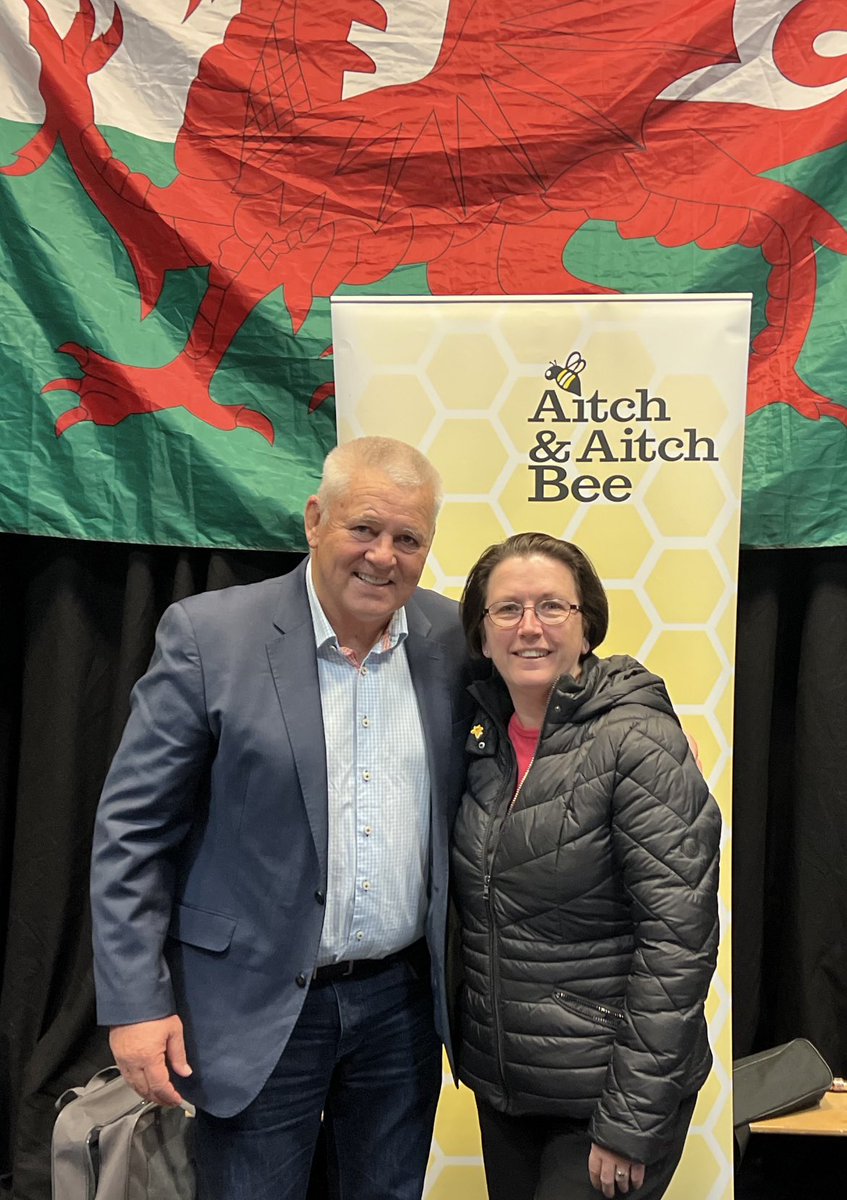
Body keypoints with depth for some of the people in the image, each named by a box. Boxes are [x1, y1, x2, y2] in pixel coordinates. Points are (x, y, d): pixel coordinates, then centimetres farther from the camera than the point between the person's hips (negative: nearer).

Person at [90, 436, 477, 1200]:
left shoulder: (452, 639, -2)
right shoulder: (208, 635, -13)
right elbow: (133, 827, -9)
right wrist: (136, 1003, -11)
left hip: (403, 1000, 4)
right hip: (259, 1007, -3)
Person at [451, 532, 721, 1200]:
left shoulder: (639, 743, -19)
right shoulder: (482, 740, 0)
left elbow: (678, 941, -20)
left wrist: (630, 1125, -18)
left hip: (606, 1091, -6)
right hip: (498, 1083, 6)